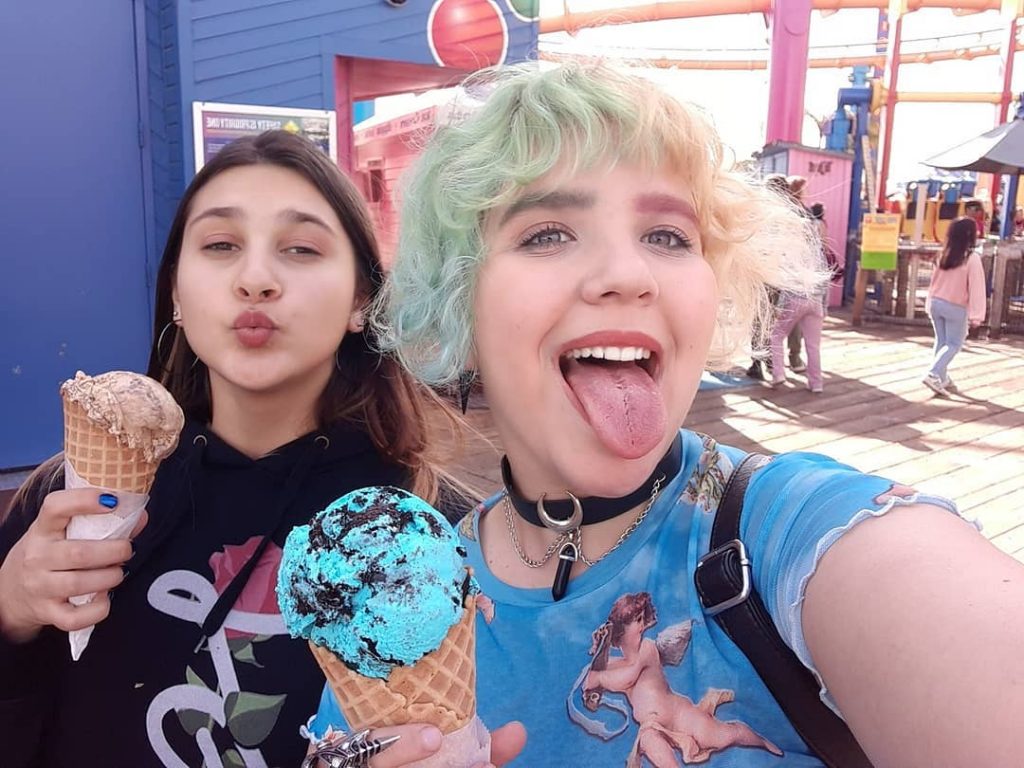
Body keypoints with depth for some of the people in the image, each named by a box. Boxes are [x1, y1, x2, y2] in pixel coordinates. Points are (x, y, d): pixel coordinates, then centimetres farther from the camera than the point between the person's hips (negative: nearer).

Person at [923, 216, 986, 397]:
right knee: (954, 344, 5)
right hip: (956, 308, -6)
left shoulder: (944, 254, 2)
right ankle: (933, 375, -11)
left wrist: (930, 303, 19)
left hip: (936, 303, 6)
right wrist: (976, 315, -16)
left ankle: (942, 378, 23)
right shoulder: (972, 258, -17)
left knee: (941, 342, 16)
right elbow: (976, 288, -17)